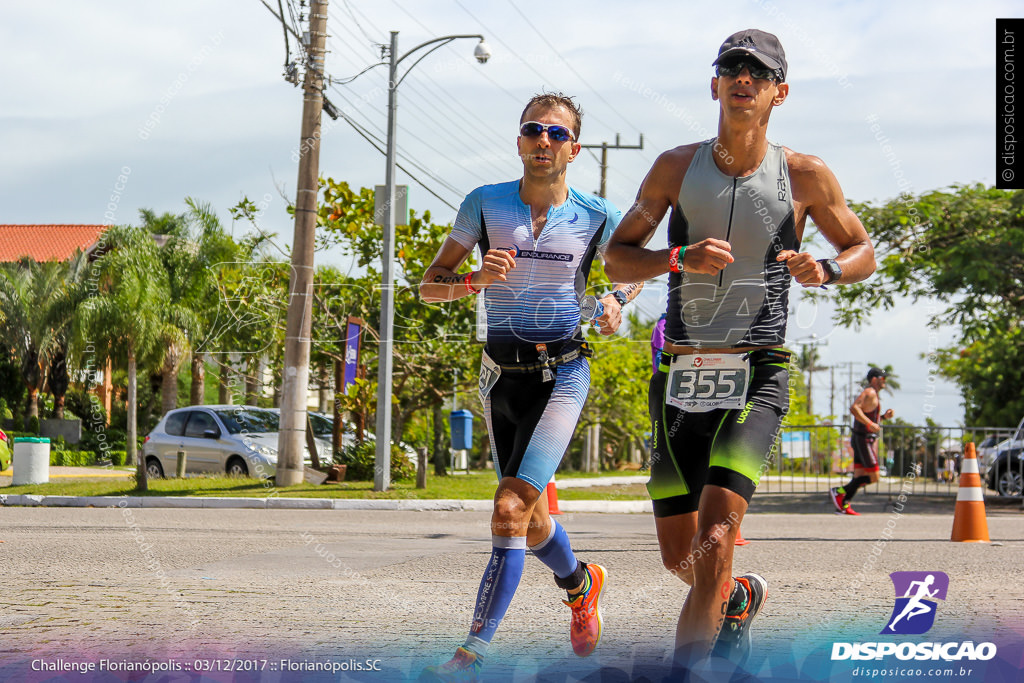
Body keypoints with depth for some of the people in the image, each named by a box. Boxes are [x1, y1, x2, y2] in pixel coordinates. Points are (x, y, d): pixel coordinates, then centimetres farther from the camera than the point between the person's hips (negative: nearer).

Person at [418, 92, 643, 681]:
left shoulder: (596, 216, -2)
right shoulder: (484, 205, -1)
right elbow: (429, 286, 1)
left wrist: (617, 301, -5)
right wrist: (475, 279, -19)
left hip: (562, 372, -3)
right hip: (501, 373, 3)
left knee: (511, 509, -18)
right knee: (529, 516, 14)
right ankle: (580, 584, 47)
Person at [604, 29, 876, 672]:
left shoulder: (805, 176, 1)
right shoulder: (677, 167, 5)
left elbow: (864, 251, 13)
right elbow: (616, 257, 7)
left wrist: (825, 270, -10)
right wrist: (681, 258, -13)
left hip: (757, 377, -3)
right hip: (680, 377, 3)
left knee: (715, 539, -21)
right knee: (681, 558, 7)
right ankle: (742, 597, 40)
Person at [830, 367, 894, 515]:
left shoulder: (872, 395, 21)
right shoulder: (870, 392, -11)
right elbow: (854, 408, -26)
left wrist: (884, 417, 14)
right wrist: (870, 424, -26)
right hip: (864, 439, -10)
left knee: (859, 477, 7)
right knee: (873, 477, -10)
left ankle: (843, 506, 4)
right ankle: (839, 492, -10)